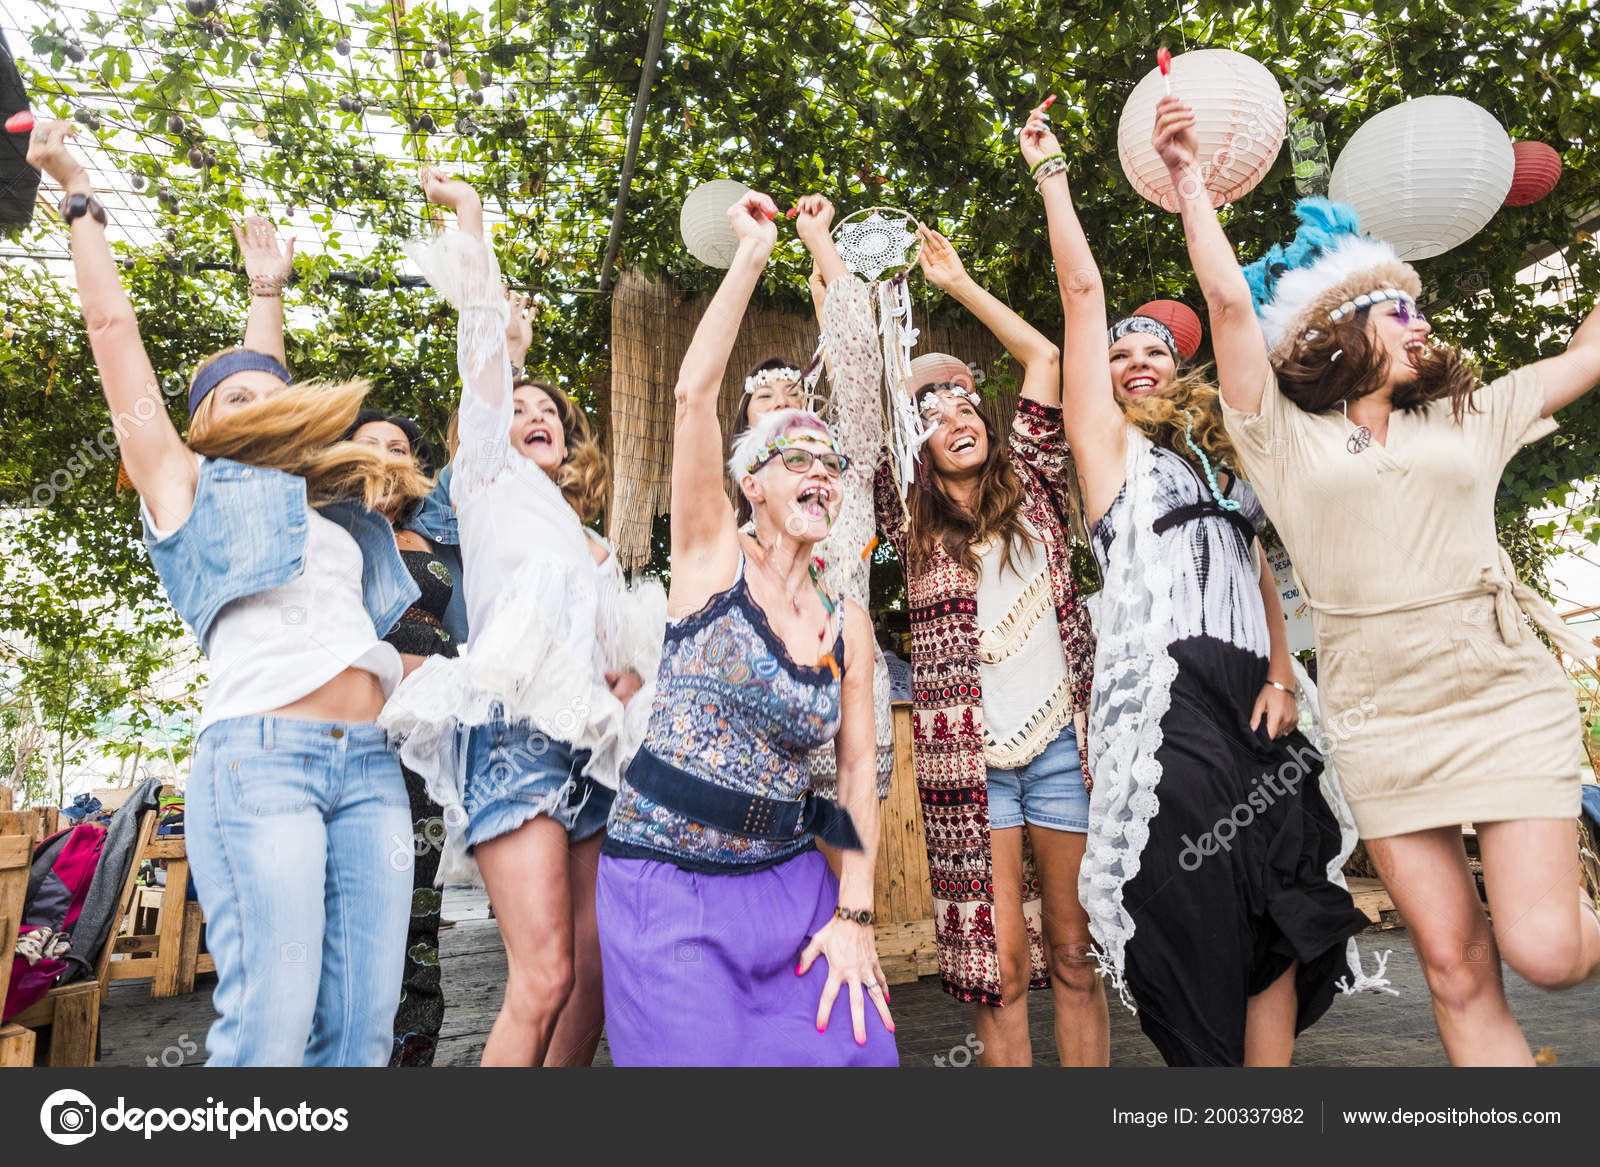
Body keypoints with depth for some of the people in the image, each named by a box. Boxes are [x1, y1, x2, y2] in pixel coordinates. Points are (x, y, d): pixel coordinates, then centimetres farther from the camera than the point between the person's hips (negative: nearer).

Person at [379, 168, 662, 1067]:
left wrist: (632, 673, 6)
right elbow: (485, 348, 6)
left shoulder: (594, 544, 28)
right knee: (546, 978, -15)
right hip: (517, 733, -6)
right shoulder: (493, 482, 14)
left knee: (595, 975, 2)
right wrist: (468, 214, 6)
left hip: (594, 746, 6)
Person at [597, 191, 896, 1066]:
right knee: (706, 1052, -5)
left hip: (790, 881, 4)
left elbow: (858, 767, 6)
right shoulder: (712, 559, -4)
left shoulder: (849, 622, 6)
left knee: (856, 1044, 0)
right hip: (668, 884, -4)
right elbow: (693, 392, -14)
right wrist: (755, 251, -11)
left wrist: (854, 912, -1)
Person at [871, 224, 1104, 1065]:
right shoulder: (911, 517, 7)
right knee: (999, 964, 3)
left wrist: (957, 282, 20)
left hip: (1062, 740, 1)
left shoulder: (1031, 486, 10)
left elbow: (1043, 355, 14)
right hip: (966, 757, -1)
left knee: (1074, 950, 10)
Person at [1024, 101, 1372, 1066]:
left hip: (1250, 702, 5)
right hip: (1165, 701, -5)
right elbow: (1083, 291, 6)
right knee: (1198, 926, -9)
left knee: (1280, 922, 1)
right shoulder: (1109, 442, 11)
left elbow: (1262, 577, 20)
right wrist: (1052, 173, 10)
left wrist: (1282, 678, 5)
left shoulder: (1221, 456, 25)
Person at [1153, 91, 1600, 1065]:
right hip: (1381, 721, -2)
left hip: (1508, 701, 2)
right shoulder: (1285, 439, 5)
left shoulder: (1466, 423, 16)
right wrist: (1188, 178, -2)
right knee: (1455, 968, 3)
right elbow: (1231, 300, -3)